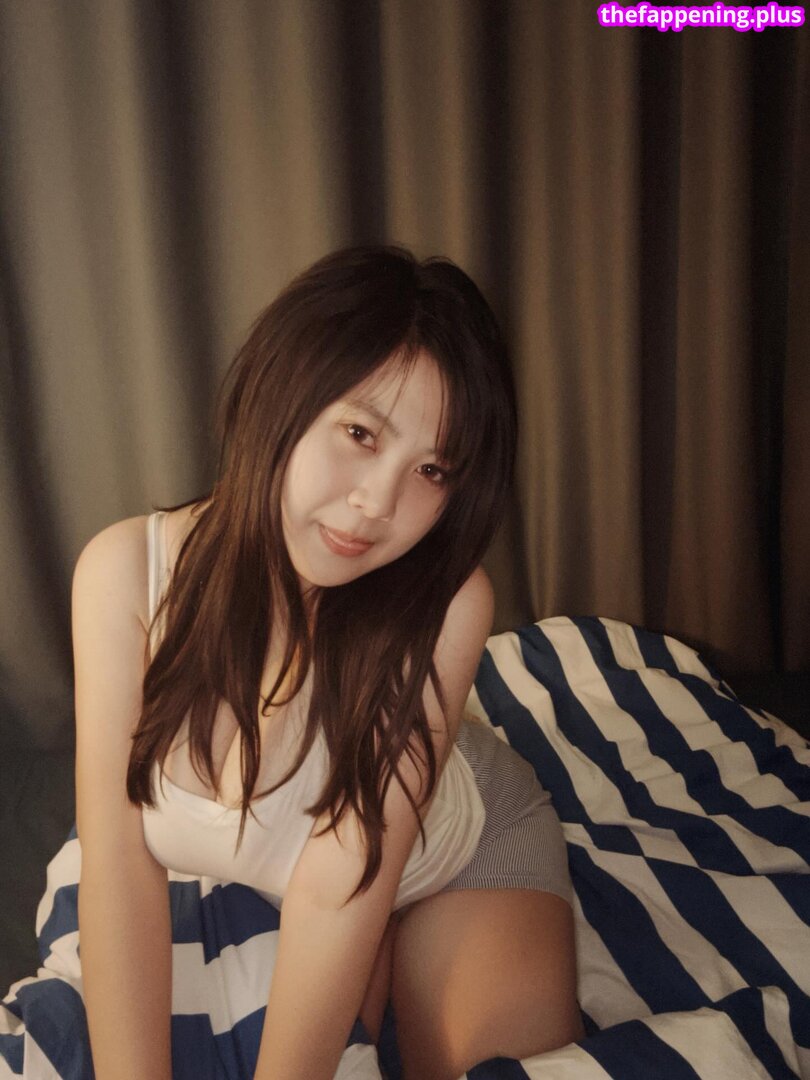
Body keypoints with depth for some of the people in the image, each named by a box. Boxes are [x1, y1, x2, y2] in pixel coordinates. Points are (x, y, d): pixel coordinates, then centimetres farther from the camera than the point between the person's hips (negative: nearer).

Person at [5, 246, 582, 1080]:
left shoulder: (444, 603, -37)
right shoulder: (125, 572, -28)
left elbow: (343, 886, -32)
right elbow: (119, 863, -26)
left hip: (468, 850, -1)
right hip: (263, 876, 2)